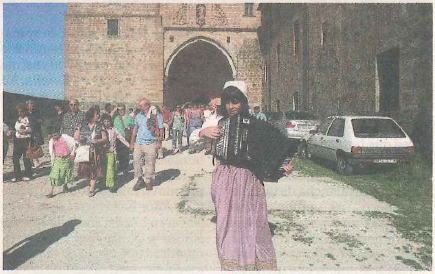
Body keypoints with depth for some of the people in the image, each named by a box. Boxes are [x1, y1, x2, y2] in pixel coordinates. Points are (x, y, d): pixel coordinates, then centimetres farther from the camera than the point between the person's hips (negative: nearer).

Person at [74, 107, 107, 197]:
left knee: (94, 169, 0)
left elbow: (105, 138, -1)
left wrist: (97, 141, -19)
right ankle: (90, 181, 30)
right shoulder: (82, 126, 3)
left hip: (96, 151, -1)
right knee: (85, 168, 1)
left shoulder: (99, 126, 2)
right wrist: (78, 139, -14)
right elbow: (75, 136, 9)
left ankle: (92, 189, 10)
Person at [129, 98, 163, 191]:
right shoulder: (138, 116, 7)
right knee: (136, 160, 0)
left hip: (150, 144, -3)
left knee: (150, 163, 5)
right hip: (138, 143, 4)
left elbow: (159, 131, -2)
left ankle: (149, 182, 21)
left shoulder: (157, 116, -5)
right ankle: (140, 179, 17)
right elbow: (135, 129, 13)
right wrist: (132, 143, 12)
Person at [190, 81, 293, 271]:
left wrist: (283, 165, -12)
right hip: (225, 179, 1)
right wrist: (203, 132, -14)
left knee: (254, 223, 4)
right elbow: (193, 138, 7)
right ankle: (230, 265, 27)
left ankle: (261, 265, 24)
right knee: (227, 221, 9)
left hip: (250, 179, -1)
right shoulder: (218, 121, 2)